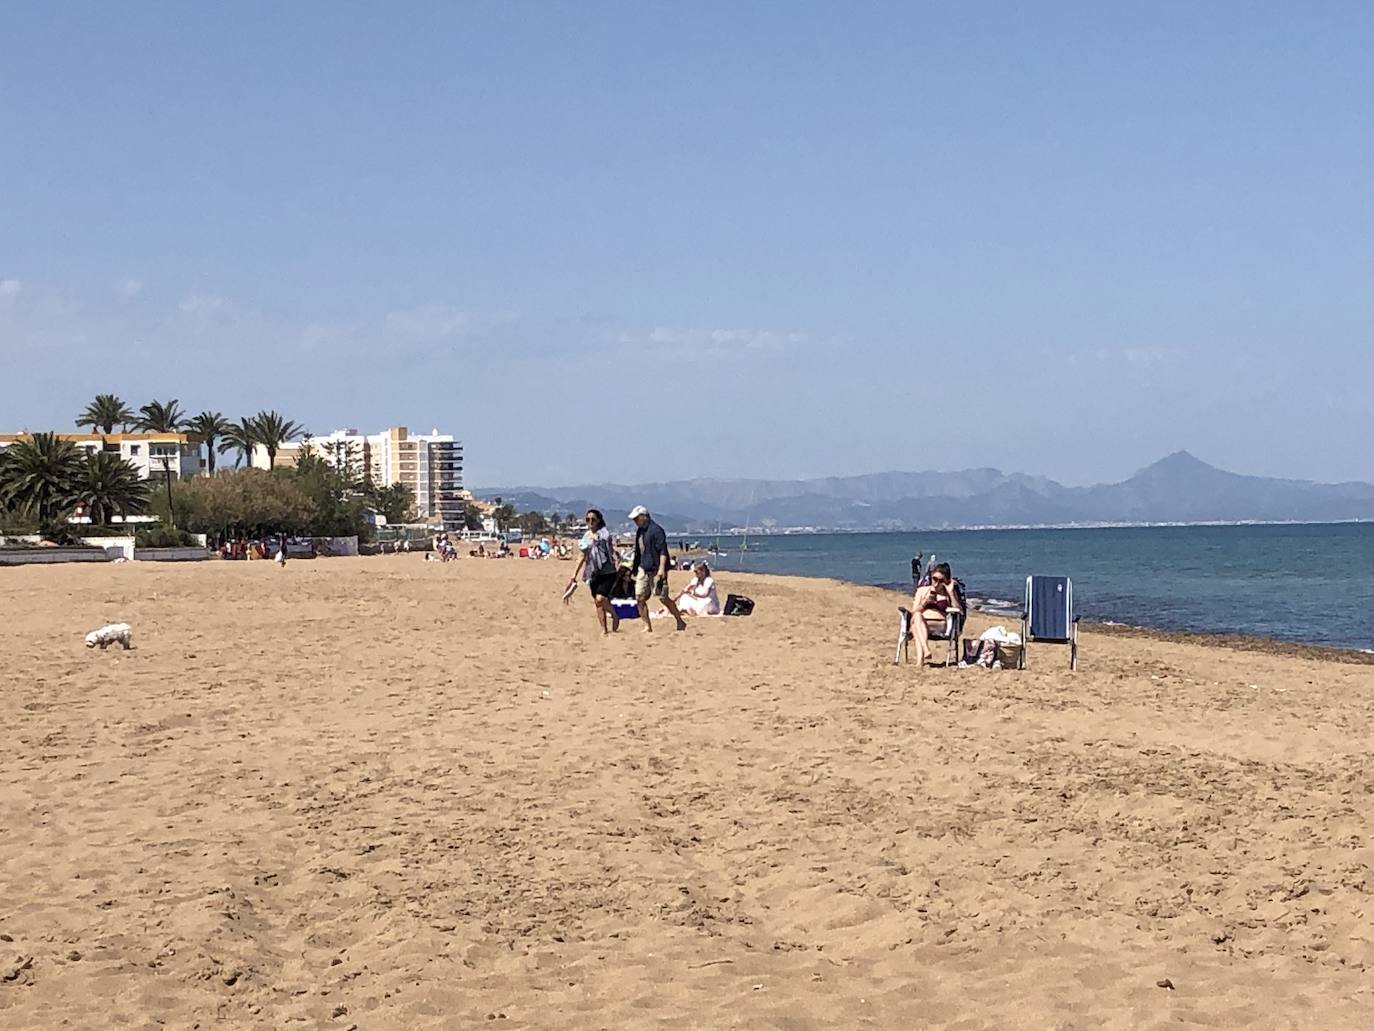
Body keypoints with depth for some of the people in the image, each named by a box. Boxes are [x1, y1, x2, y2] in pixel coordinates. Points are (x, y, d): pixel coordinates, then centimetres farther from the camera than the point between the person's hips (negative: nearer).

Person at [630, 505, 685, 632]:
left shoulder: (656, 530, -11)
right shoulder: (639, 532, 14)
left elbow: (663, 551, -16)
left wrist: (661, 568, -23)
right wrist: (636, 569, 21)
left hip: (656, 570, -8)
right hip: (643, 569, 8)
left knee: (663, 598, -4)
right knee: (640, 598, 1)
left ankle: (680, 623, 9)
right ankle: (647, 627, 9)